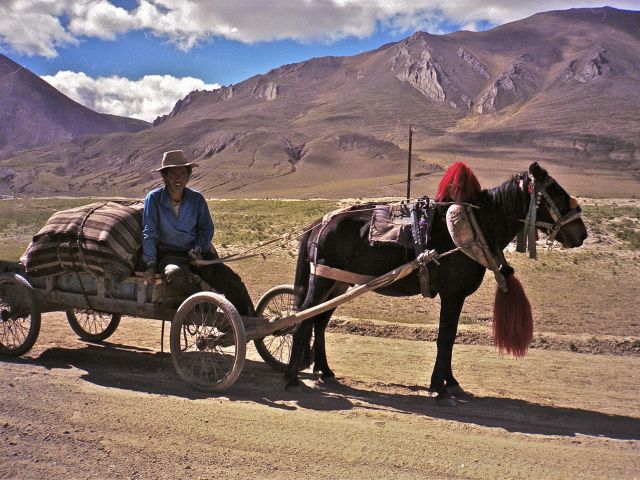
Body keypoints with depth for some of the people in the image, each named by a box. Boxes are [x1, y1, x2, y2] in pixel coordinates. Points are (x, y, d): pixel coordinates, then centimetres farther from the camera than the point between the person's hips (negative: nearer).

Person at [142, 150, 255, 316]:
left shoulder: (196, 199, 0)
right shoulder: (154, 198, -7)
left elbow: (207, 228, 10)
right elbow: (149, 233, -7)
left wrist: (198, 248, -7)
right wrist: (151, 263, -13)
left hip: (196, 254, 3)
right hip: (168, 254, -3)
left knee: (232, 281, -17)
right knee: (177, 275, -40)